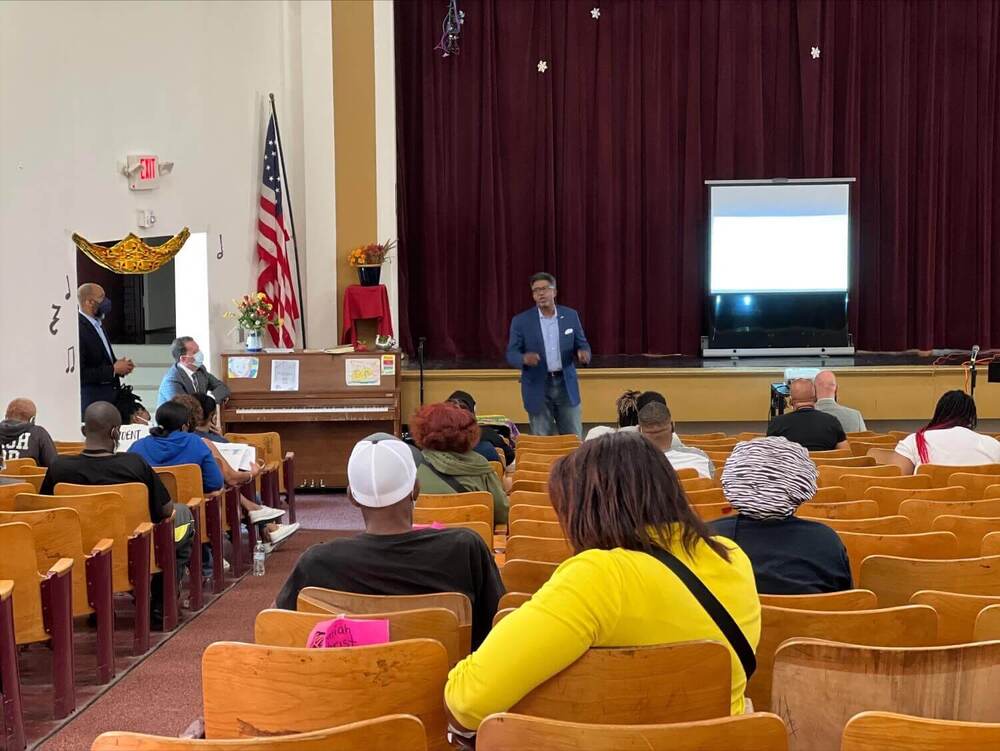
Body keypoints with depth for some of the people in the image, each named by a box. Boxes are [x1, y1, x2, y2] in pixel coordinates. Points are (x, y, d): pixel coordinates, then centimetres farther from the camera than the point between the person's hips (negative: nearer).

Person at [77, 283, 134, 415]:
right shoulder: (79, 330, -17)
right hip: (93, 399, -8)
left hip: (111, 394, 8)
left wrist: (119, 364, 6)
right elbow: (81, 373, -21)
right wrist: (113, 369, -16)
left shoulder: (97, 325, 12)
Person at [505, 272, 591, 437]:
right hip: (538, 388, -2)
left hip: (566, 385, 2)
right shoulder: (521, 321, -4)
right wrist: (524, 358, -27)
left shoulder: (570, 316, 3)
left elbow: (582, 344, 7)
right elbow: (511, 354, -4)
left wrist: (583, 353, -18)